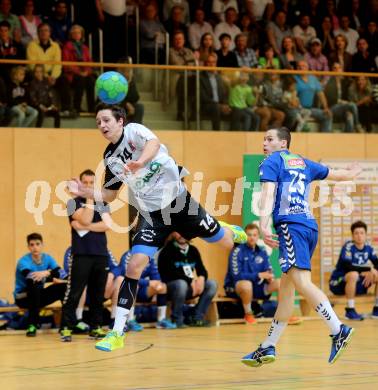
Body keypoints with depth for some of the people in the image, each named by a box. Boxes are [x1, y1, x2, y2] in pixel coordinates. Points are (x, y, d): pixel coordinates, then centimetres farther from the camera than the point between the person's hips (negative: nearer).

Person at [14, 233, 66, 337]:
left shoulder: (47, 258, -4)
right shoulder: (24, 261, -18)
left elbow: (60, 273, -21)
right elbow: (30, 276, -38)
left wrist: (47, 273, -40)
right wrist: (50, 273, -45)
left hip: (38, 296, 5)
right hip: (22, 297, -5)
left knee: (64, 286, -14)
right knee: (35, 285, -37)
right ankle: (32, 324, -33)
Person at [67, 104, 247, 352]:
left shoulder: (134, 131, -11)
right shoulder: (110, 157, 5)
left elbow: (154, 143, -34)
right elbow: (109, 195, 15)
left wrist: (140, 162, -54)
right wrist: (84, 192, -2)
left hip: (179, 201, -3)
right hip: (152, 214, 3)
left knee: (226, 243, 8)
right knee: (134, 266, -14)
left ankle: (230, 231, 49)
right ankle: (117, 333, -11)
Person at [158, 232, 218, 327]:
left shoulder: (193, 250, 10)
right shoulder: (167, 251, -10)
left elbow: (202, 269, 5)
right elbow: (170, 273, -22)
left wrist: (201, 278, -19)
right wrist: (190, 281, -28)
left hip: (190, 285, 6)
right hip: (170, 286, -6)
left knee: (212, 284, -13)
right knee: (181, 284, -39)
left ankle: (197, 318, -11)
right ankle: (177, 320, -22)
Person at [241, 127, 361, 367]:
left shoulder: (271, 163, 4)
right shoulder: (303, 163, 23)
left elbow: (268, 194, -13)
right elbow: (336, 174, 35)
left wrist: (263, 226, -27)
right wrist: (352, 173, 58)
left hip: (290, 226, -8)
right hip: (310, 226, 8)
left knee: (301, 282, -19)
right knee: (286, 288, 10)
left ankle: (338, 331, -32)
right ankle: (268, 348, 15)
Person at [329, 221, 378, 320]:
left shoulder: (368, 247, 0)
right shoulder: (348, 247, -19)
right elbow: (347, 266, -32)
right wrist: (369, 269, -31)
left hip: (358, 284, 7)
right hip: (339, 282, -7)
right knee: (353, 274, -37)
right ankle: (350, 310, -28)